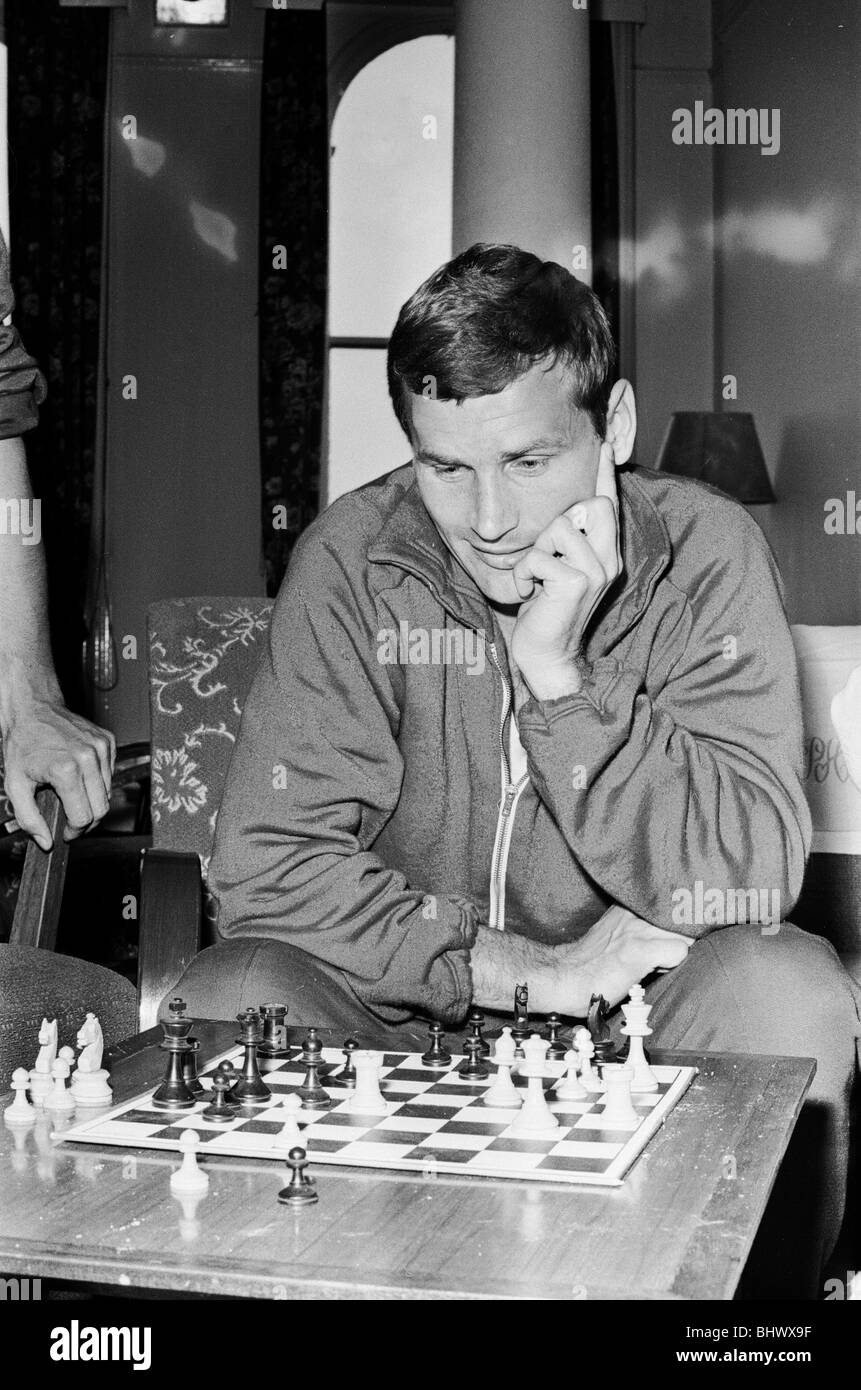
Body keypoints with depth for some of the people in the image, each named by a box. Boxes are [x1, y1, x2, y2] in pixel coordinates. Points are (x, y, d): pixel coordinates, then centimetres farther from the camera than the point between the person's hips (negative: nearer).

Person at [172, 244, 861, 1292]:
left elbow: (750, 882, -19)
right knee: (233, 992, -26)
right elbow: (265, 862, -14)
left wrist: (559, 673, -27)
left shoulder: (704, 554, -11)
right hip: (406, 1010, 1)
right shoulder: (352, 559, -10)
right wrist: (523, 967, -19)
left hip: (642, 1013, 0)